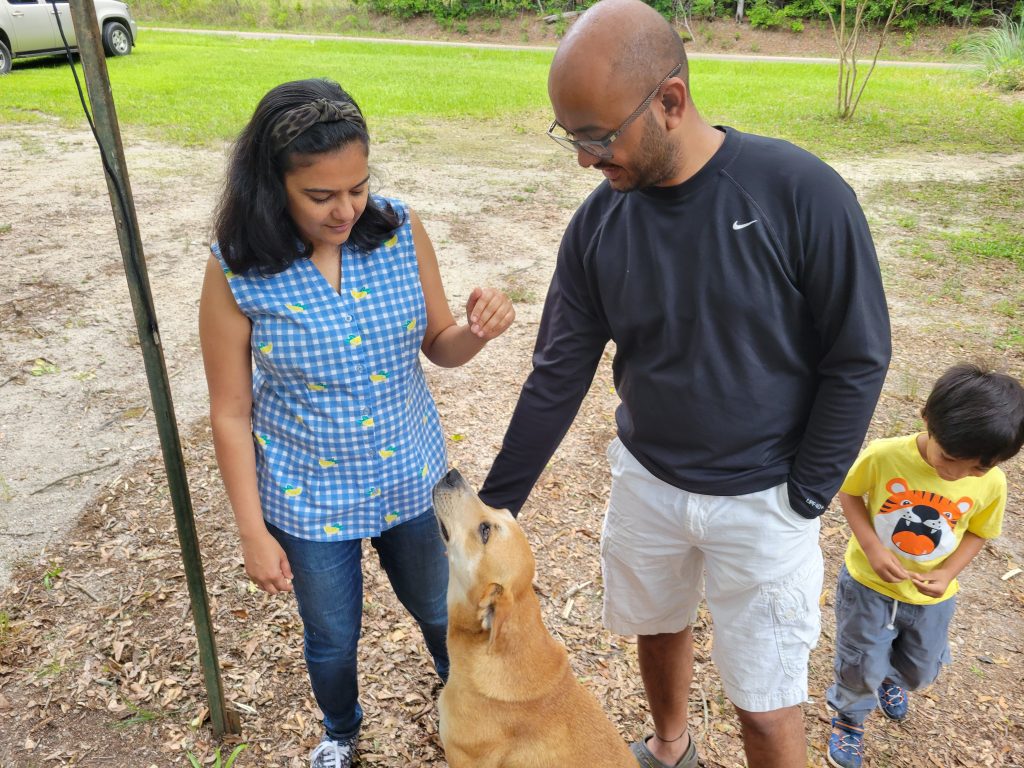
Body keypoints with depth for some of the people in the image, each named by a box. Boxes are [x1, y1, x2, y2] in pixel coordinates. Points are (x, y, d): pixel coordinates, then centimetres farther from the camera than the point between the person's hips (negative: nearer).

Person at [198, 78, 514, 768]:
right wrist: (253, 532, -7)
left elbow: (438, 346, -2)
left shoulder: (402, 232, -14)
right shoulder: (237, 273, -19)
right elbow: (231, 413, -10)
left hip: (412, 480, 2)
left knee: (437, 608, 25)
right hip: (308, 501, -1)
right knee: (333, 639, 22)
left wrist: (478, 331, -26)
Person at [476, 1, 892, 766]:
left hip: (762, 499, -4)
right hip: (646, 478, 4)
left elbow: (859, 360, -13)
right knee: (659, 626, 25)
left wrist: (801, 503, -11)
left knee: (766, 703, 7)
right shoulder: (598, 223, -10)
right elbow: (558, 376, -3)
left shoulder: (802, 194, -22)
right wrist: (493, 506, -1)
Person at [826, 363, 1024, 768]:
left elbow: (977, 532, -2)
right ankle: (849, 718, 43)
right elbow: (849, 494, -11)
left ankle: (891, 680, 61)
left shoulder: (991, 483, -20)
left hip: (932, 597, 3)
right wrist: (872, 547, -23)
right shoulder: (884, 456, -29)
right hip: (868, 584, -3)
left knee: (920, 670, 25)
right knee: (861, 667, 11)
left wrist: (948, 573, -17)